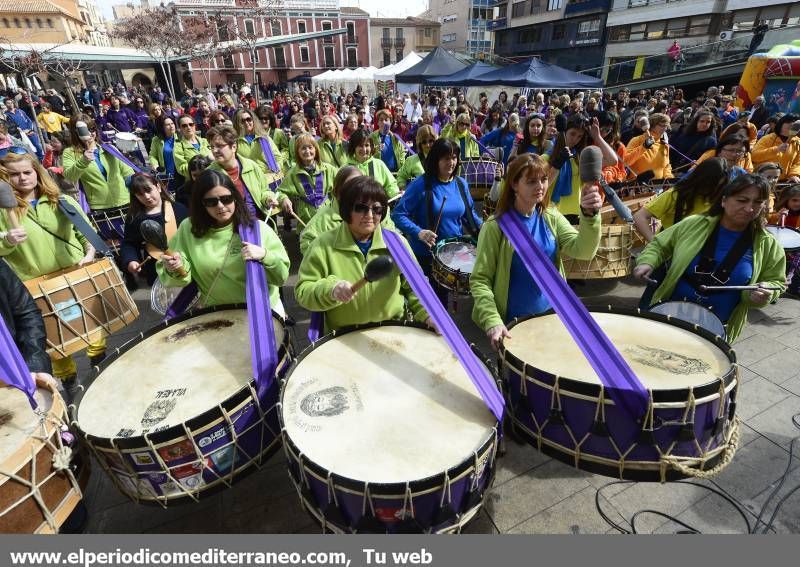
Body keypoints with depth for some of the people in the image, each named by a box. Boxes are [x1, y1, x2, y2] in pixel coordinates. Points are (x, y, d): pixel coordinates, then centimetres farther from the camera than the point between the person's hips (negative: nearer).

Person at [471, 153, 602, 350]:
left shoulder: (551, 217, -1)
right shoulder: (496, 226, -15)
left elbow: (582, 251, -14)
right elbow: (479, 279, -15)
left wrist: (589, 215, -31)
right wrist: (492, 321, -27)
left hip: (552, 315, 5)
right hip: (513, 322, -4)